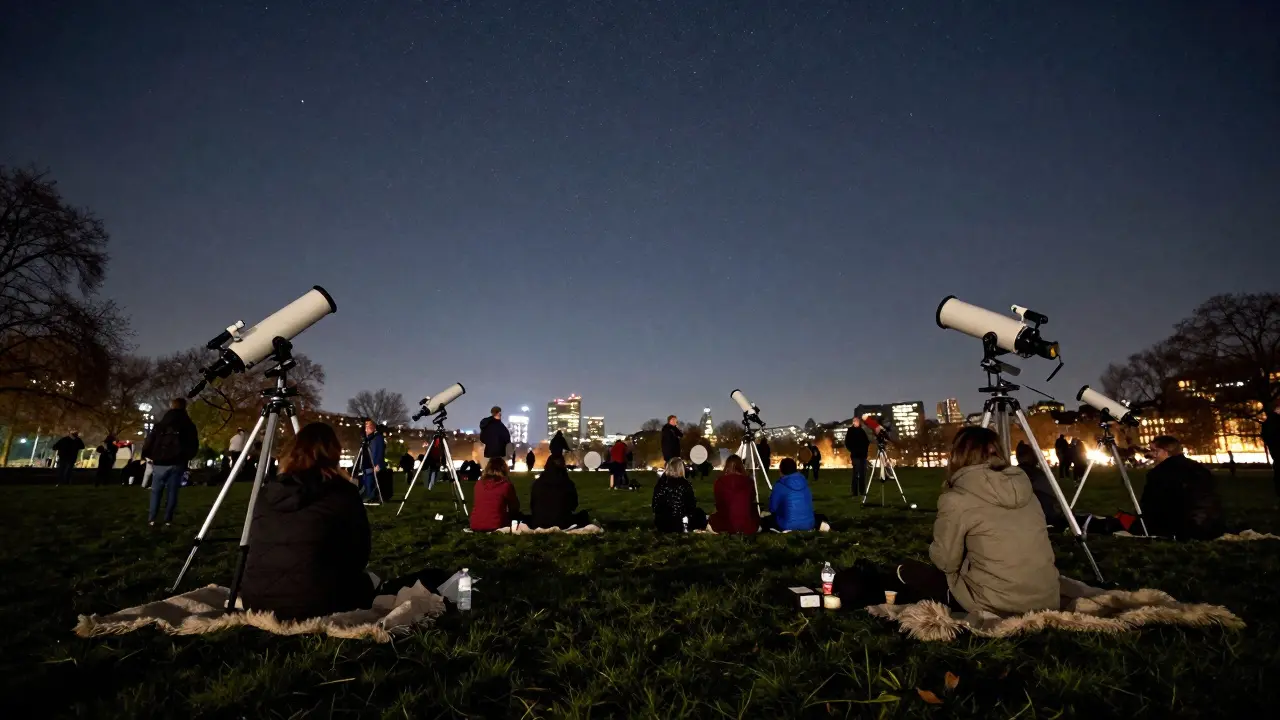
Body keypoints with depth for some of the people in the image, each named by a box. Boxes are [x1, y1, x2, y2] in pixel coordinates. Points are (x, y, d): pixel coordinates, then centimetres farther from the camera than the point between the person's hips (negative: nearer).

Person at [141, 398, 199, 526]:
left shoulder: (160, 425, 0)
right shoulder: (190, 426, 1)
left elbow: (149, 443, -2)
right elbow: (194, 447, 3)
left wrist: (149, 456, 16)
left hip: (160, 463, 0)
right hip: (178, 464, 0)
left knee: (156, 491, 11)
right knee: (172, 491, 7)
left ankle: (152, 519, 8)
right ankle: (168, 519, 5)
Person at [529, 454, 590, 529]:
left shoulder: (537, 483, -4)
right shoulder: (569, 484, -8)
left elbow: (532, 506, 11)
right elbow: (573, 506, 8)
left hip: (539, 524, 1)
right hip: (562, 524, -1)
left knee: (529, 518, 33)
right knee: (583, 515, 23)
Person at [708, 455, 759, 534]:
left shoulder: (720, 481, -5)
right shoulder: (749, 481, -1)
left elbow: (718, 505, 4)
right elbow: (752, 502, 13)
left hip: (726, 525, -1)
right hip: (749, 525, 1)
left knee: (712, 518, 29)